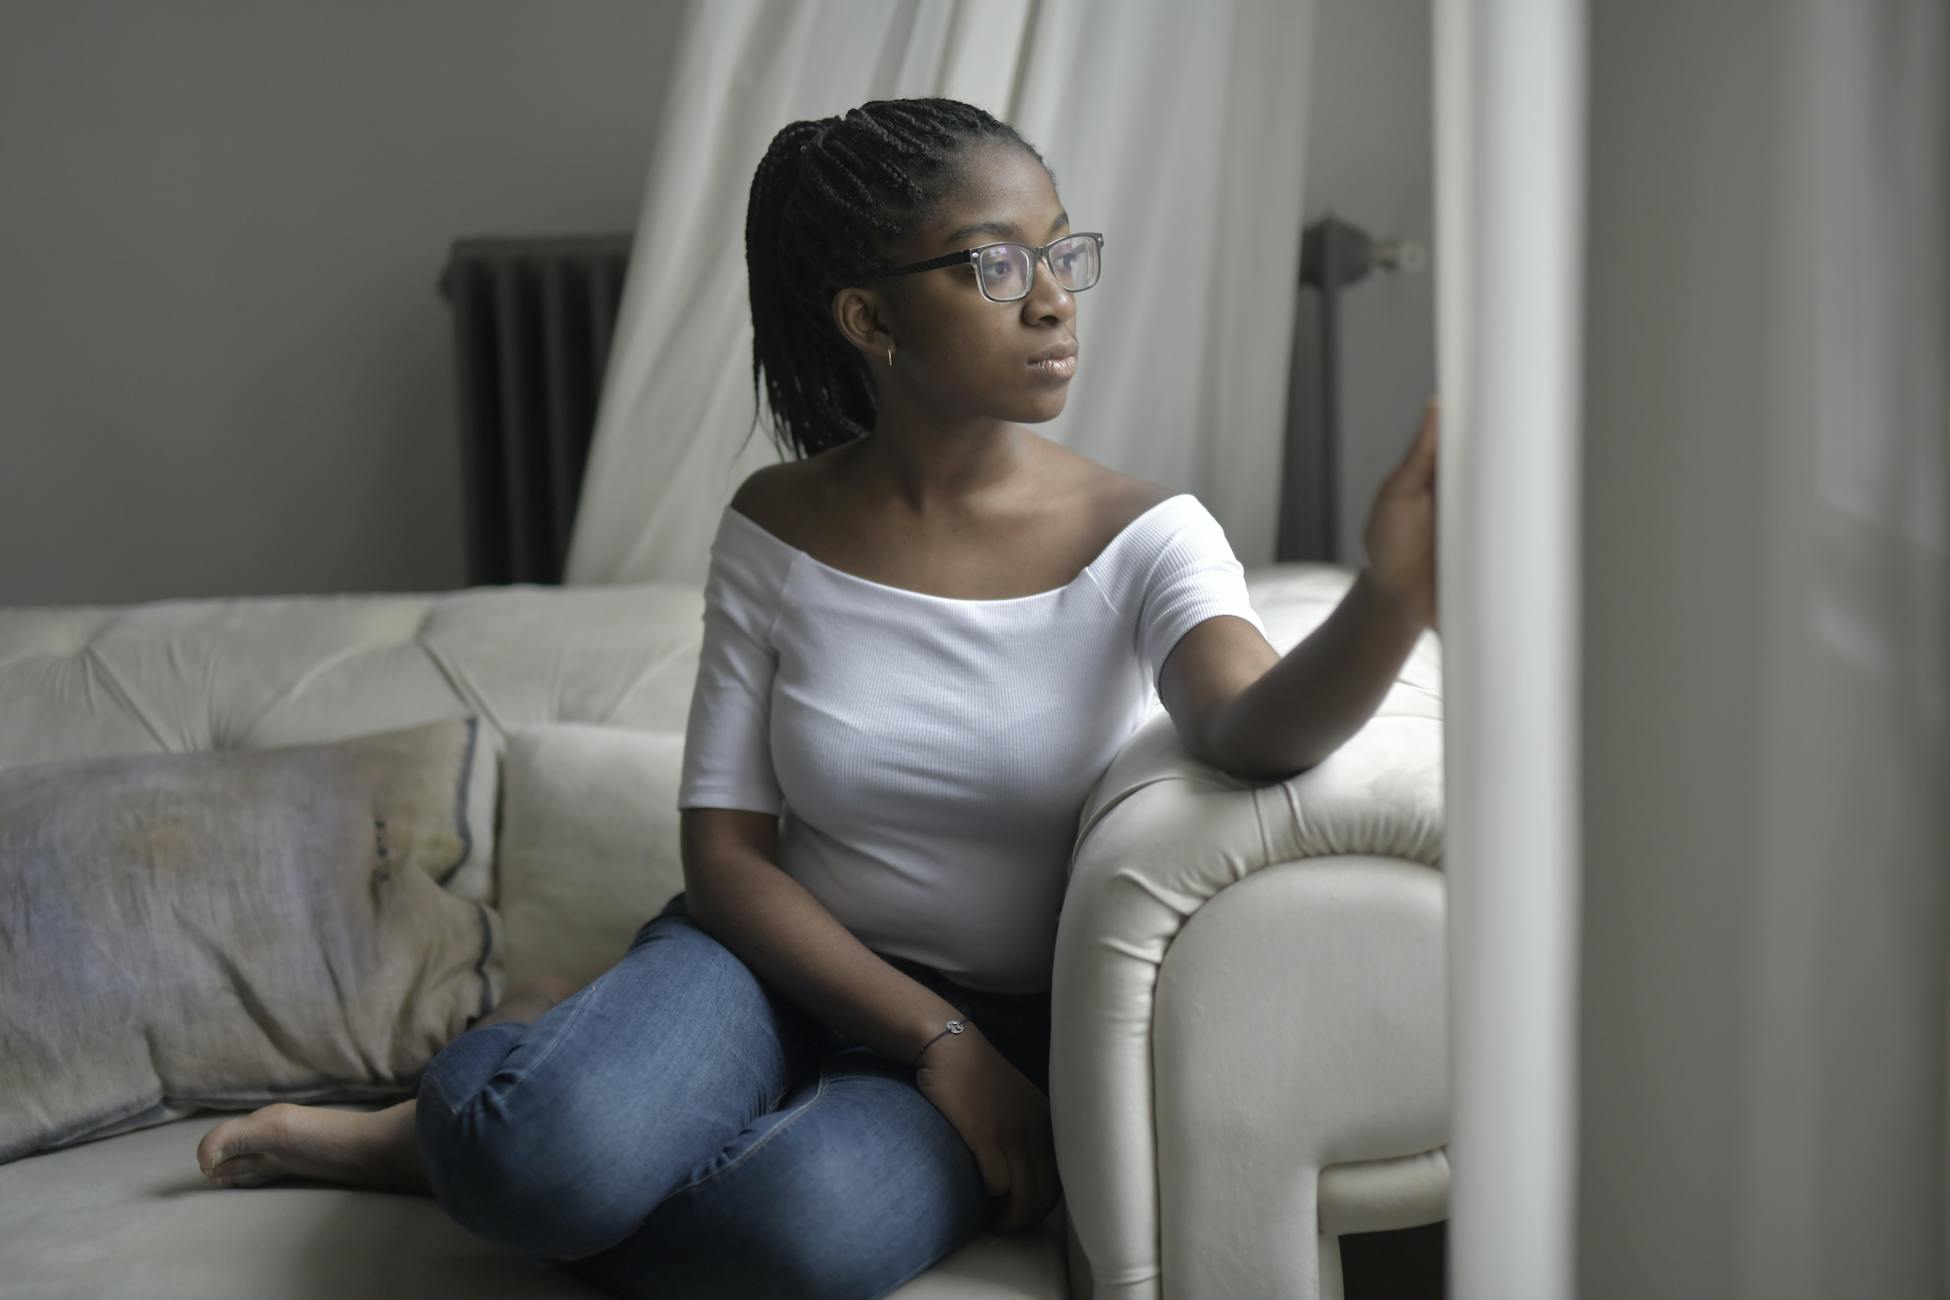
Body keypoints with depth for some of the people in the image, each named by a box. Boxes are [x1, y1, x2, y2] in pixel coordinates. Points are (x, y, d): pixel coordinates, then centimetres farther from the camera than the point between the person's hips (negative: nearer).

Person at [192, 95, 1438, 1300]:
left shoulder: (1143, 536, -10)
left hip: (1014, 1018, 0)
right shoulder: (779, 530, -5)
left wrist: (1394, 594, -55)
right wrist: (939, 1043, -17)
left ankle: (442, 1142, -5)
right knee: (543, 1154, -33)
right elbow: (725, 852, -6)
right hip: (786, 956, 0)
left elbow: (1253, 723, -32)